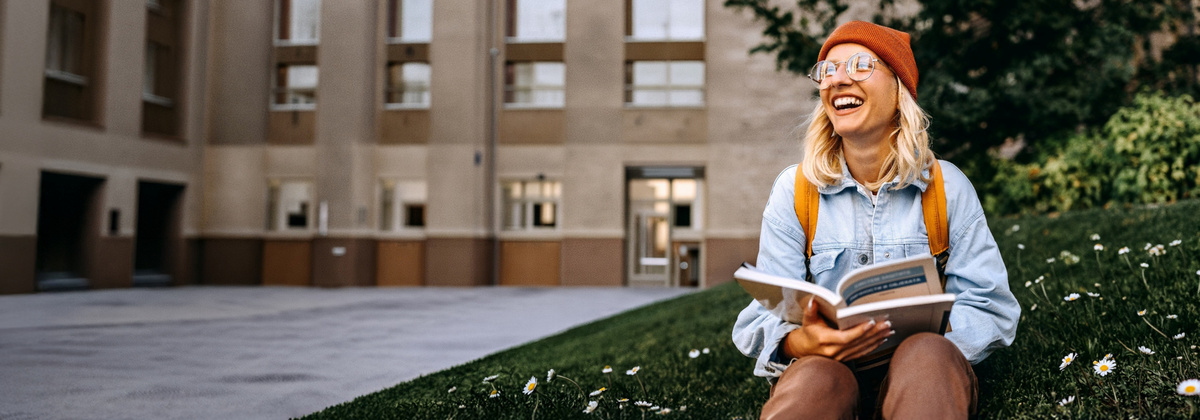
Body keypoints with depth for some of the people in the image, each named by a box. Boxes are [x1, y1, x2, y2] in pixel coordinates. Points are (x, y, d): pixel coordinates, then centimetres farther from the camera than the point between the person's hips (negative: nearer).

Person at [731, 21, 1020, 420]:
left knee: (927, 354, -35)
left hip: (924, 372, 1)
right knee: (814, 378, -36)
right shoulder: (794, 190, 2)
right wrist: (799, 343, -28)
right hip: (825, 366, 0)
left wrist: (927, 335, -22)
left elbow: (991, 309, 0)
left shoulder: (948, 187, 3)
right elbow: (764, 317, -3)